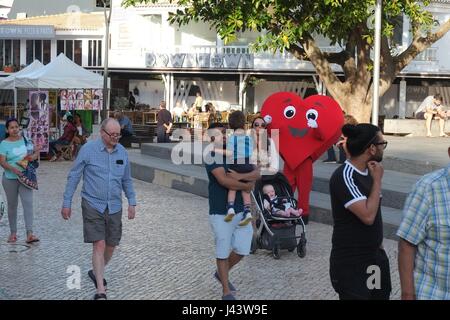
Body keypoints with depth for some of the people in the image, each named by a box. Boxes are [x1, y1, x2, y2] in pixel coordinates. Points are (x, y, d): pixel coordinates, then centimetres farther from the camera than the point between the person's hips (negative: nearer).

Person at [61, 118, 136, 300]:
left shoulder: (122, 152, 4)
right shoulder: (88, 149, -9)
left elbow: (127, 180, 15)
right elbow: (74, 177, -3)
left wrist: (132, 203, 11)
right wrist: (66, 203, -4)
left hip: (114, 207, 5)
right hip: (93, 205, -4)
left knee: (111, 245, 10)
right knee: (99, 245, -11)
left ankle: (96, 272, 37)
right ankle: (100, 290, -8)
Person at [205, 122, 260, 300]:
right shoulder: (213, 157, -10)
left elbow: (257, 174, -4)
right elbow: (224, 180, -23)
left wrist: (239, 176, -21)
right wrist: (246, 186, -12)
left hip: (240, 210, 5)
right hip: (221, 213, -5)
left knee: (243, 250, 10)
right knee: (223, 252, 5)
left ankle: (221, 274, 37)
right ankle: (226, 291, 19)